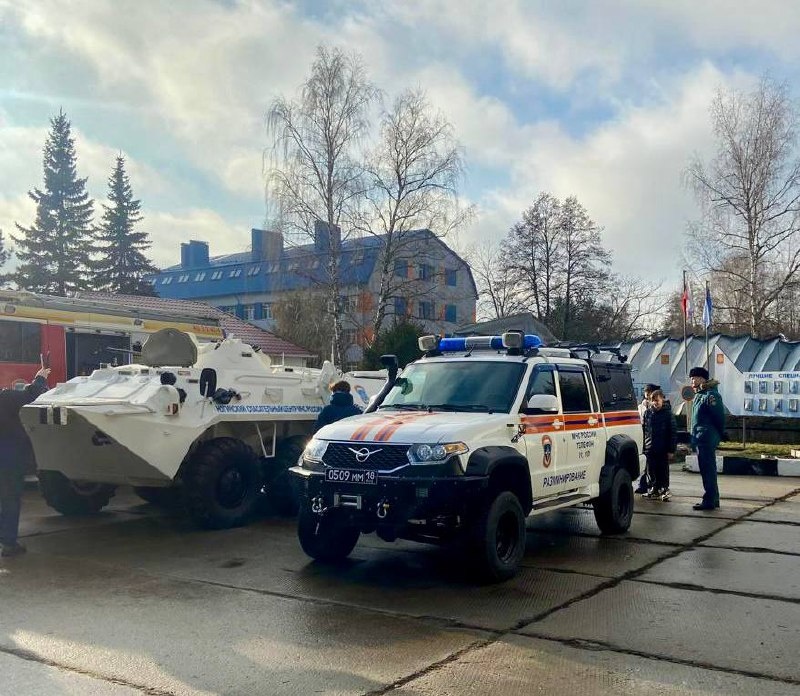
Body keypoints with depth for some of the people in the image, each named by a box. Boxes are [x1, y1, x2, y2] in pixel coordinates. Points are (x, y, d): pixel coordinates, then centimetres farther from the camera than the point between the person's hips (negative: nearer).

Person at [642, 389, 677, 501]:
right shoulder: (647, 413, 6)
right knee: (651, 471, 8)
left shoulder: (667, 413, -5)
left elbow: (673, 432, -5)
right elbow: (644, 430, 12)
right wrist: (643, 446, 8)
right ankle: (654, 490, 18)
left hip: (663, 449, -3)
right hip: (649, 448, 3)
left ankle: (664, 490, 14)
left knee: (663, 471, 4)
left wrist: (671, 449, -8)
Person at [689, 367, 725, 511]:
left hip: (707, 439, -11)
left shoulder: (710, 395, -15)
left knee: (708, 470, -7)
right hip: (701, 438, 11)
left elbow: (719, 417, -16)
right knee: (707, 470, 15)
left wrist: (719, 434, -5)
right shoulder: (699, 395, 17)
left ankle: (709, 501, -3)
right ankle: (713, 499, 23)